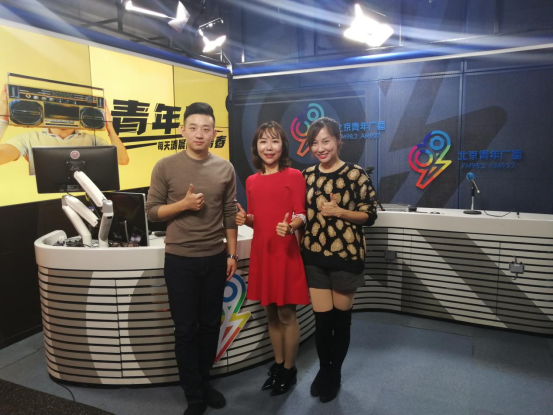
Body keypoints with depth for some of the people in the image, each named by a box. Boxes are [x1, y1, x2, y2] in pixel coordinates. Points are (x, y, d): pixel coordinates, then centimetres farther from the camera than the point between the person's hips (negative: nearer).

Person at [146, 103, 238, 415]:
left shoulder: (225, 168, 0)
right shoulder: (166, 167, -6)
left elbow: (230, 215, 5)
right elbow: (152, 211, -3)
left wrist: (232, 254, 4)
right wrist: (183, 204, -19)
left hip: (215, 258, 2)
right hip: (180, 260, -2)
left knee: (211, 325, 14)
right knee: (186, 329, 6)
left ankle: (205, 382, 35)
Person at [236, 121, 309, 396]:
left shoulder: (294, 176, -6)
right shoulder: (251, 181, 9)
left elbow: (301, 216, -8)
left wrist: (290, 227, -29)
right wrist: (244, 220, -6)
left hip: (285, 253, -5)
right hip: (261, 252, 5)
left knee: (286, 314, 5)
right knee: (270, 313, 14)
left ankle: (289, 369, 24)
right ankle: (278, 364, 32)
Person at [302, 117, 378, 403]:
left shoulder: (355, 174, -7)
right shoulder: (307, 175, 5)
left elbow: (370, 215, -5)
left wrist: (339, 212, -18)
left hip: (346, 256, -2)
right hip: (314, 256, 3)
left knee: (341, 318, 12)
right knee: (322, 318, 7)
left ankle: (335, 373, 34)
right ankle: (323, 369, 33)